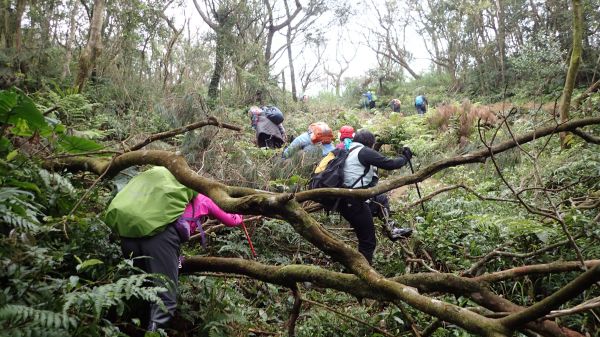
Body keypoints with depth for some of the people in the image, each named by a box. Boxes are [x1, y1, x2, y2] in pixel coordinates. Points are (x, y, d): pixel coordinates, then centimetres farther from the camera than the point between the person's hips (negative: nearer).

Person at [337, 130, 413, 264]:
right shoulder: (364, 151, -8)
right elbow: (389, 164, -8)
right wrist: (405, 157, 8)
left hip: (342, 200, 9)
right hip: (354, 202, -9)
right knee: (368, 242, -2)